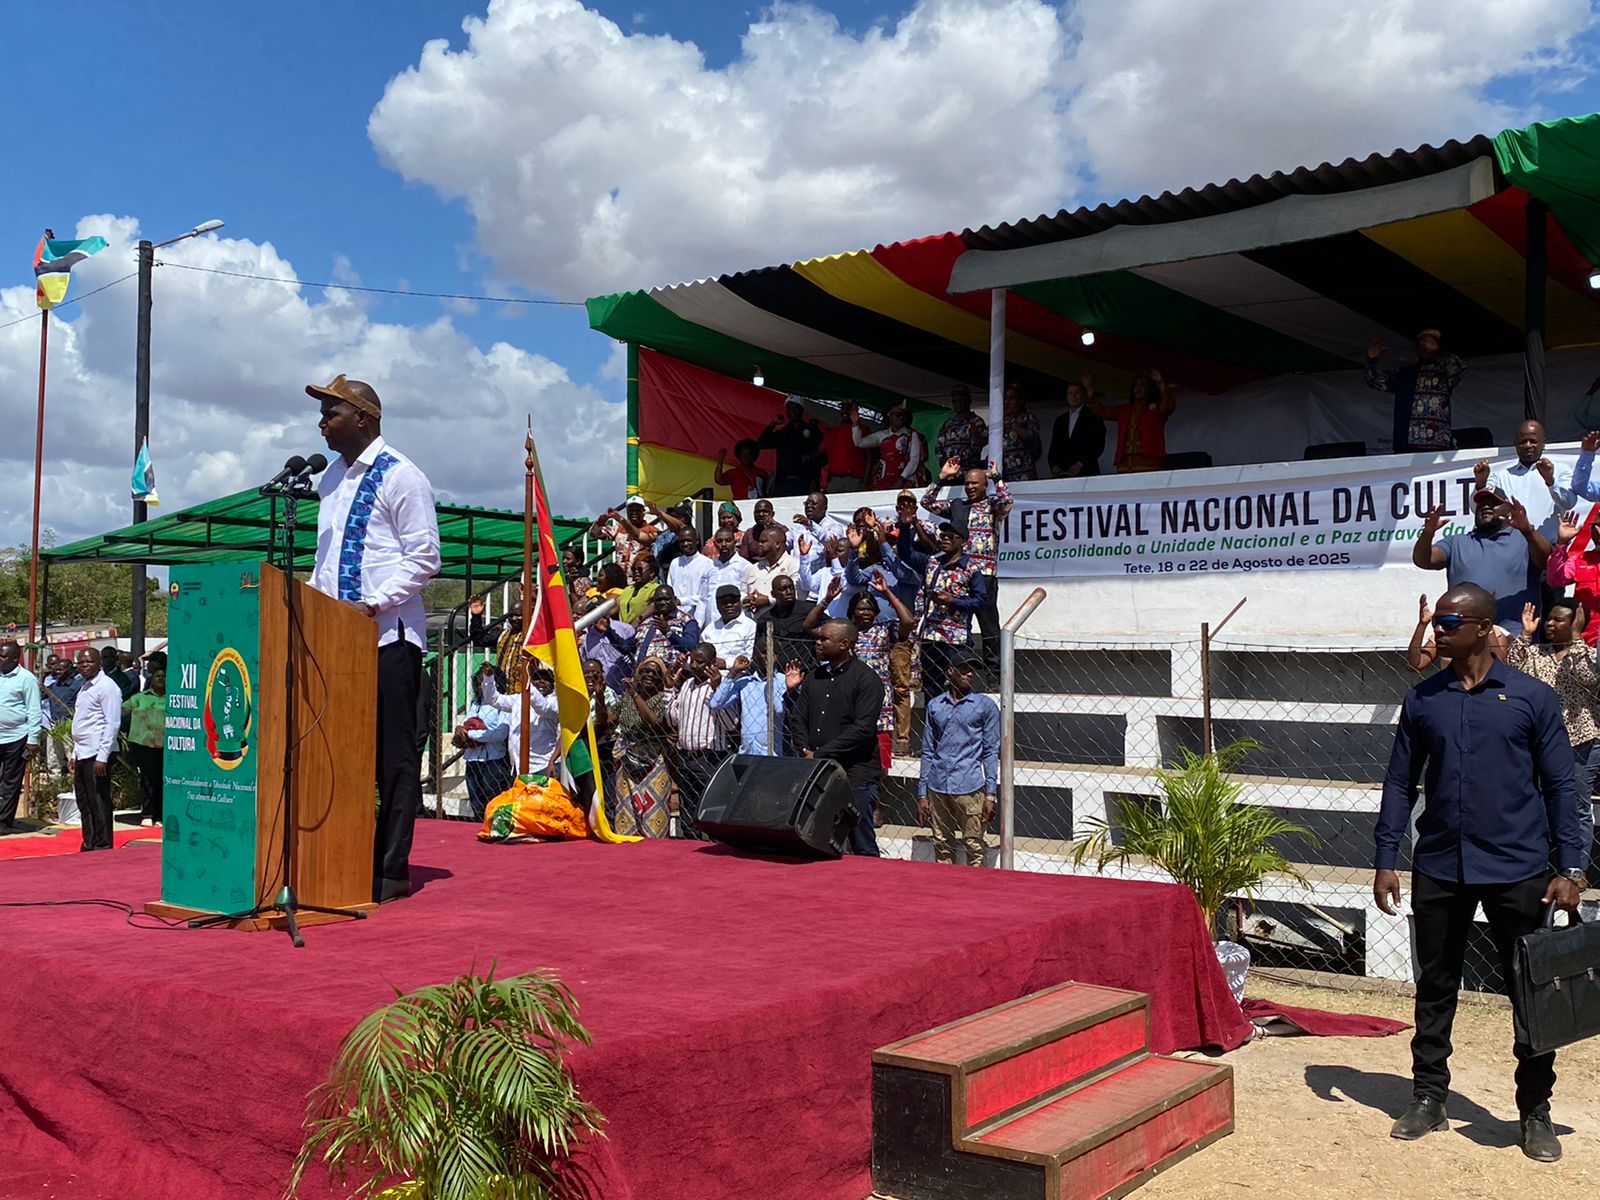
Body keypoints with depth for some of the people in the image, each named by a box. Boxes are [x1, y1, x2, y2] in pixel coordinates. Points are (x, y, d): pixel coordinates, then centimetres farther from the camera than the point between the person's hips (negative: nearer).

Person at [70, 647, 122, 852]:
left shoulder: (107, 687, -10)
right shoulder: (84, 688, 18)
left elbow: (112, 723, -15)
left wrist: (102, 757, -19)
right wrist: (75, 754, 17)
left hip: (97, 754, -9)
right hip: (83, 754, 9)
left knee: (99, 803, -5)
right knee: (84, 804, 13)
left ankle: (103, 847, 1)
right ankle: (89, 846, 20)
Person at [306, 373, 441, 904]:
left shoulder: (400, 476, -5)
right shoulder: (331, 479, 18)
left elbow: (424, 557, -10)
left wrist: (378, 602, -19)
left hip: (389, 636, -8)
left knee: (394, 756, -2)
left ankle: (392, 870, 3)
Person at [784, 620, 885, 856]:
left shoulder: (866, 679, -6)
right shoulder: (814, 676, 15)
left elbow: (863, 729, -15)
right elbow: (798, 719, 13)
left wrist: (820, 754, -14)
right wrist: (805, 753, -5)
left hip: (855, 777, -6)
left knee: (863, 848, -1)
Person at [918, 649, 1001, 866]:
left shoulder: (985, 706, 4)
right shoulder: (935, 705, 12)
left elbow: (991, 752, 3)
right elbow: (928, 751, 14)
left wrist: (990, 794, -4)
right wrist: (922, 794, 10)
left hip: (970, 787, -3)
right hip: (937, 788, 3)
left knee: (974, 847, -4)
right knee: (942, 847, 7)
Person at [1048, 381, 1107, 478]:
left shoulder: (1093, 416, 6)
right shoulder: (1060, 420, 21)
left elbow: (1098, 445, -4)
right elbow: (1054, 447, 16)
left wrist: (1080, 464, -14)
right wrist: (1054, 465, -3)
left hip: (1085, 473, -4)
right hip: (1062, 474, 4)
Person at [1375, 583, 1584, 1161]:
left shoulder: (1532, 698, -1)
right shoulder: (1422, 700, 6)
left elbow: (1559, 786, 0)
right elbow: (1400, 783, 8)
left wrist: (1569, 869, -5)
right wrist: (1385, 860, 3)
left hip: (1516, 870, -2)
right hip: (1439, 869, 2)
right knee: (1435, 988, 10)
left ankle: (1536, 1113, 19)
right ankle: (1428, 1099, 22)